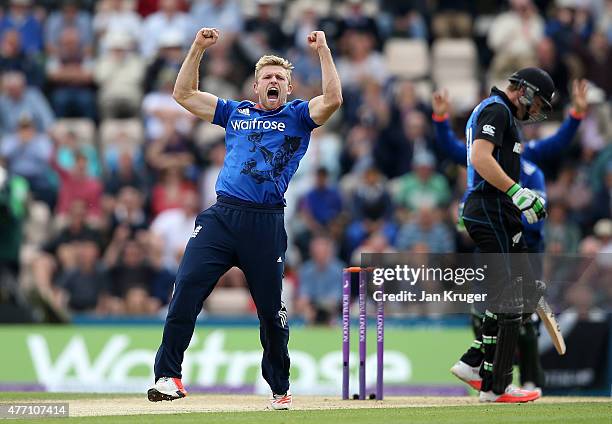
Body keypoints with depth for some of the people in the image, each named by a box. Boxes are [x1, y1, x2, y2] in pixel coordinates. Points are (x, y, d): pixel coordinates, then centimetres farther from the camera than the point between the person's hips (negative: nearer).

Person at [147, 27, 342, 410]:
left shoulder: (298, 116, 14)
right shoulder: (235, 113, 22)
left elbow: (333, 99, -5)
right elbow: (184, 94, 23)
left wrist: (323, 51, -4)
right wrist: (199, 49, 16)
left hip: (267, 223, -2)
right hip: (221, 216, 2)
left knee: (271, 308, 4)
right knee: (186, 289, -15)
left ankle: (280, 388, 20)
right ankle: (169, 376, -15)